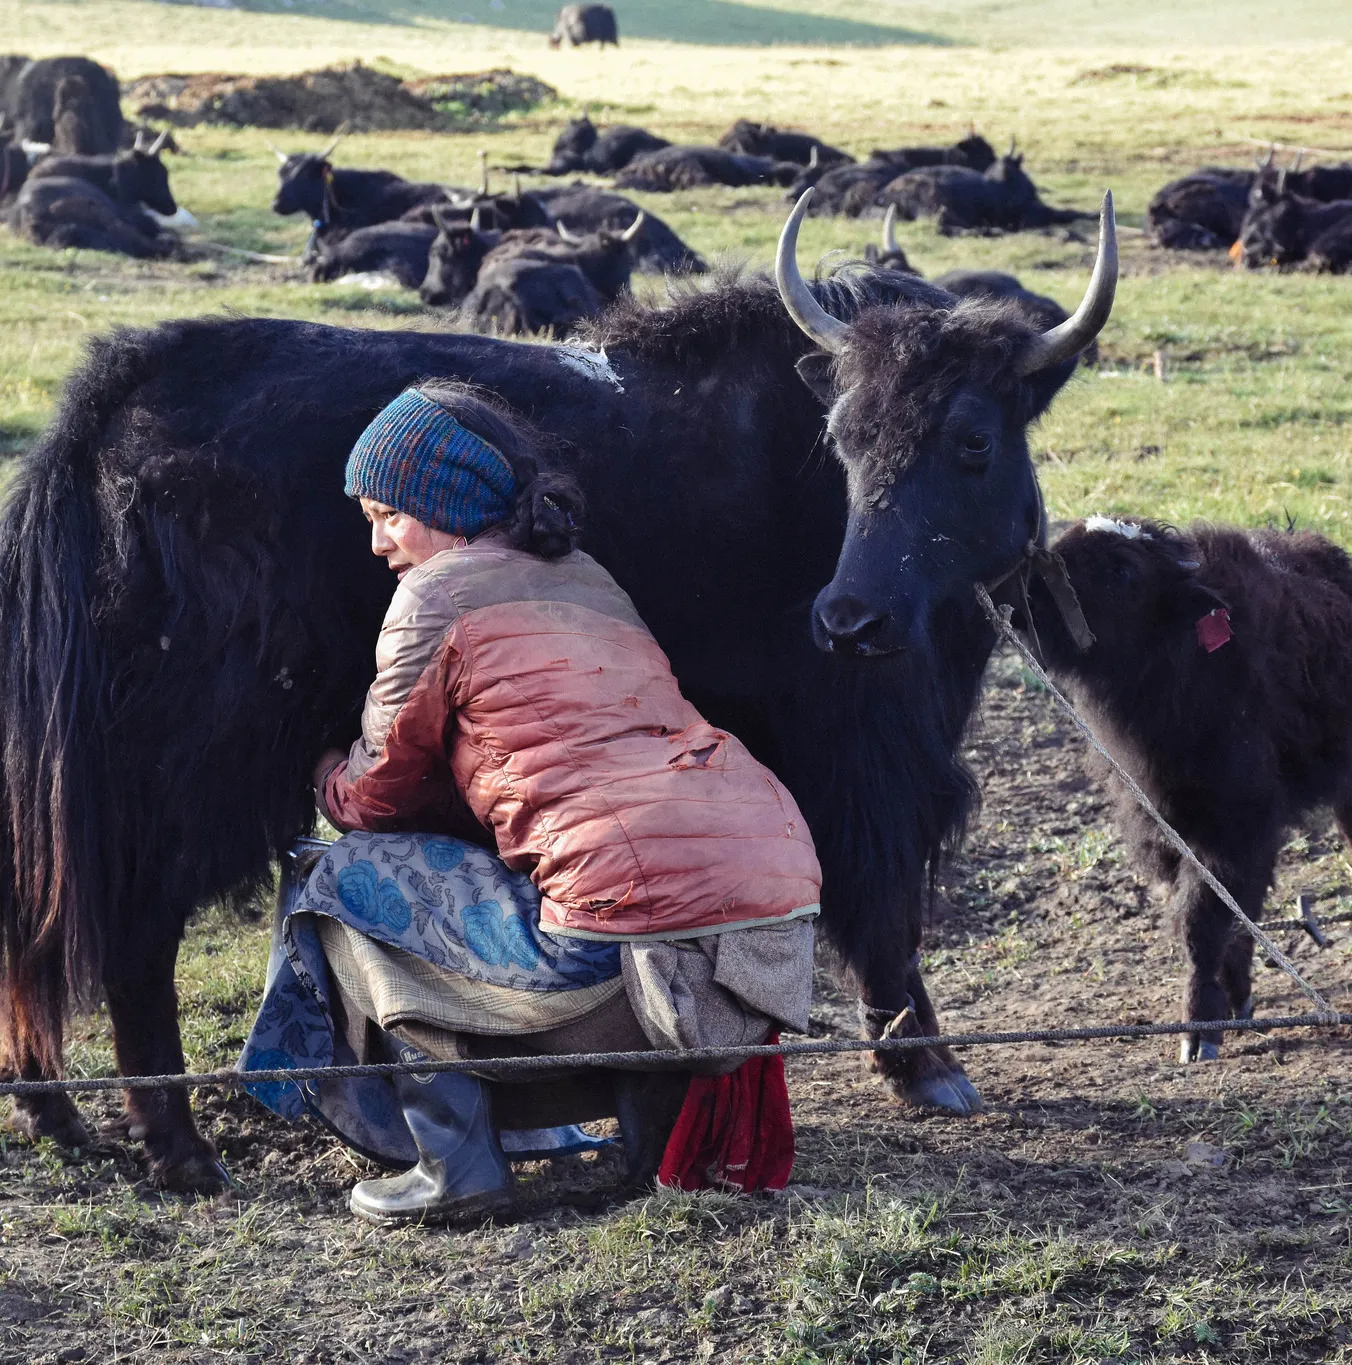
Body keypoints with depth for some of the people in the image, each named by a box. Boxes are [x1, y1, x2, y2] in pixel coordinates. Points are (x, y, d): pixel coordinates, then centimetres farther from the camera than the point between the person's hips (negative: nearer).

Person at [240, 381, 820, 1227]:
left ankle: (455, 1167, 7)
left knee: (354, 881, 12)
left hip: (635, 925, -8)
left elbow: (377, 796, 13)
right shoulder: (587, 578, 26)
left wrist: (329, 780, 37)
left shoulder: (439, 594, 4)